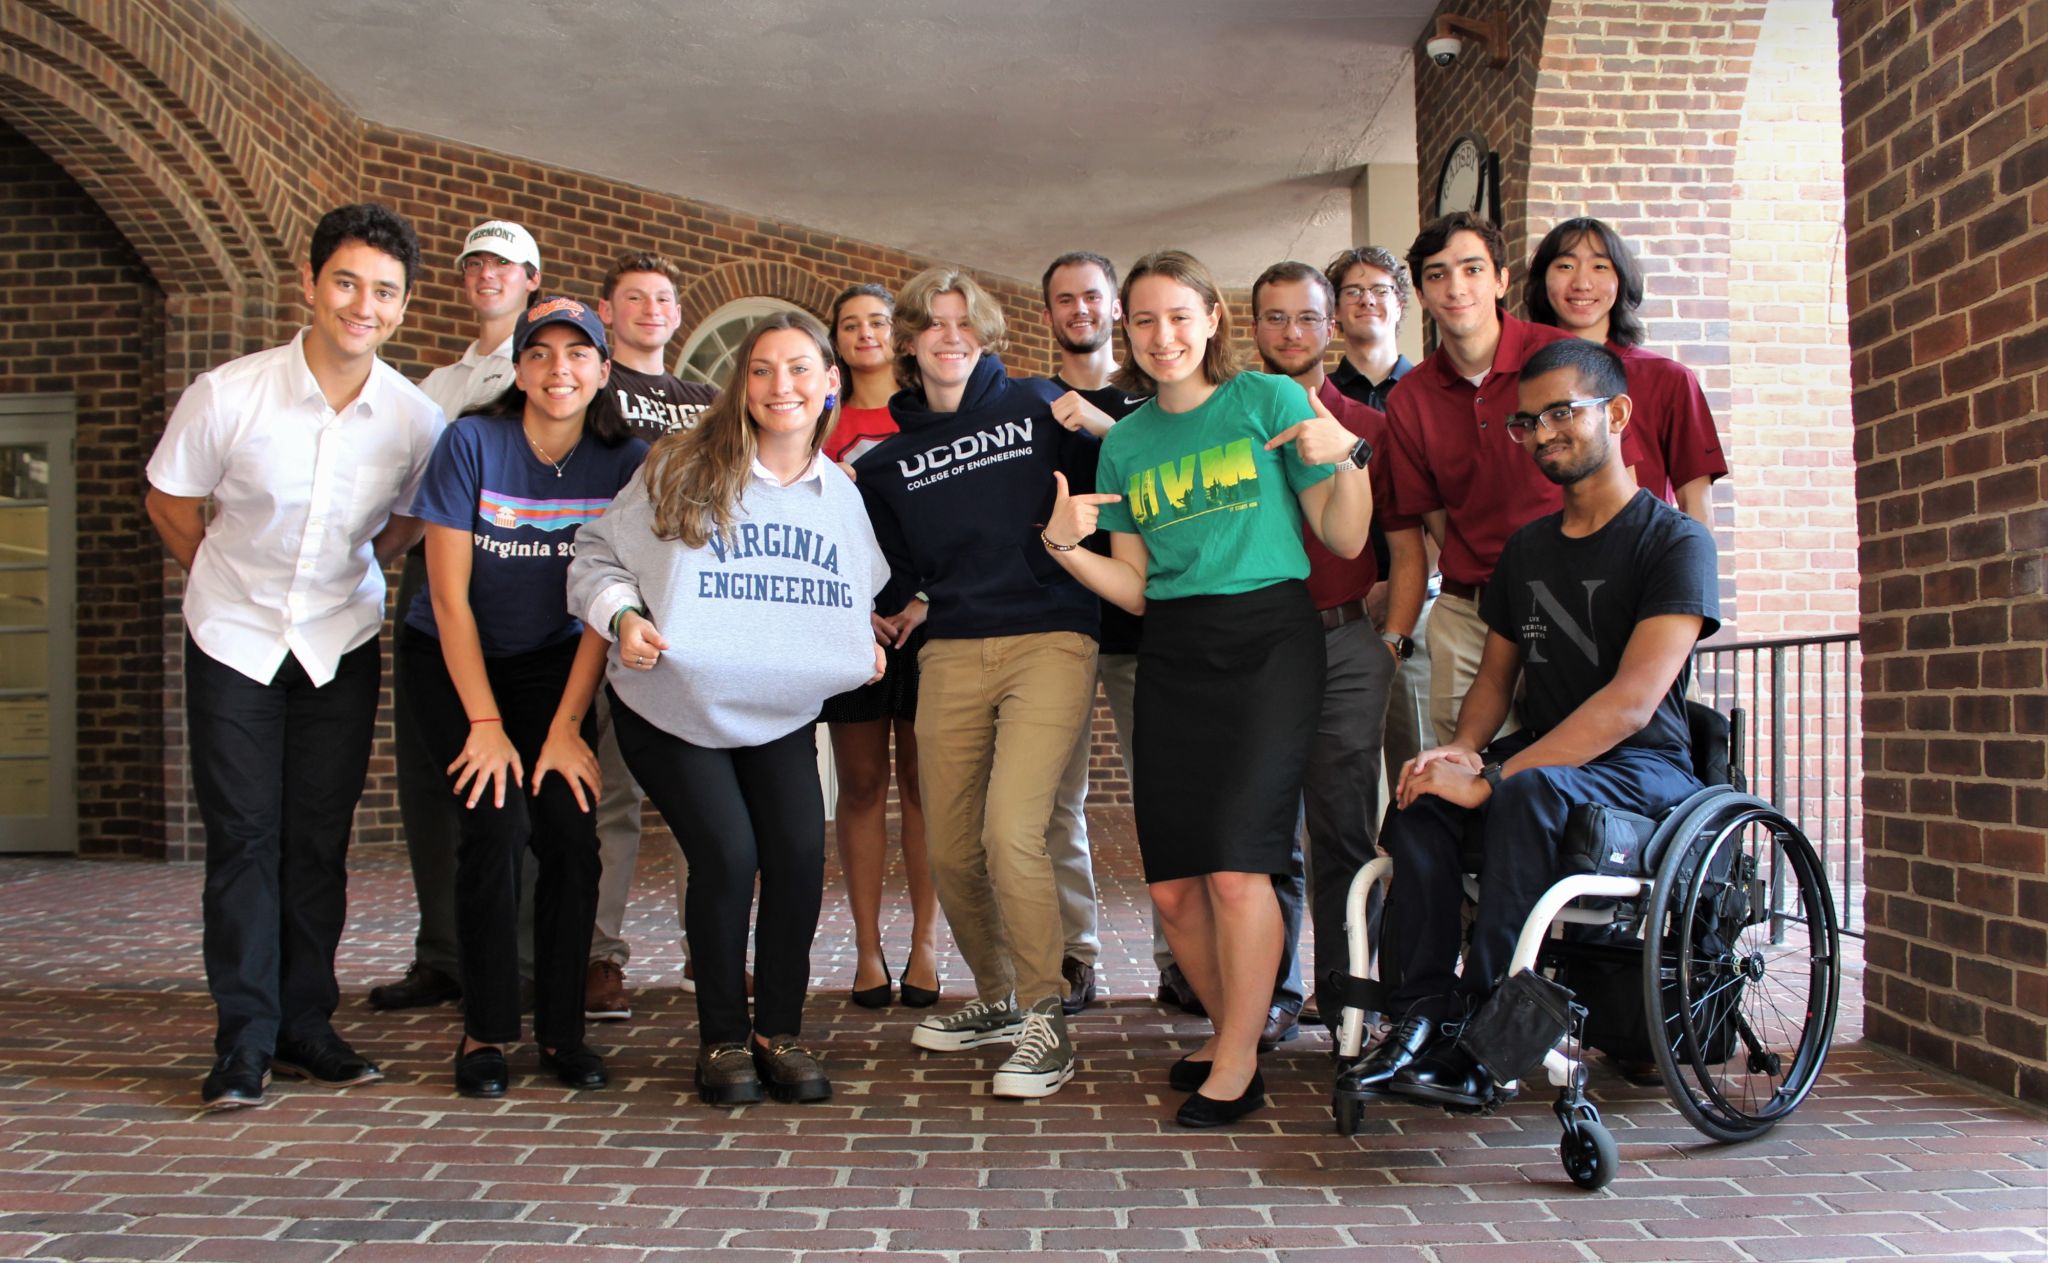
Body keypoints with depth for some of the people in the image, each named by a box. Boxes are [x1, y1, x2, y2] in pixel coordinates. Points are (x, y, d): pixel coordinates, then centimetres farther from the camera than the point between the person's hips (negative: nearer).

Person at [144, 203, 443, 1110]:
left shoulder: (416, 420, -12)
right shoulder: (226, 395, -17)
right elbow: (169, 503, 0)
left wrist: (352, 581, 3)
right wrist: (231, 588, 6)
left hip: (342, 643, 2)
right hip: (234, 638, -1)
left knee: (320, 838, 5)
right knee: (243, 836, -2)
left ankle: (307, 1024, 17)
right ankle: (245, 1040, 7)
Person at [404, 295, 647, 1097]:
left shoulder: (624, 461, -11)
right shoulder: (471, 444, -17)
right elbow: (449, 594, -15)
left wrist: (566, 725, -14)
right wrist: (485, 723, -17)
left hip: (554, 661, 2)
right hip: (453, 660, -2)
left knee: (571, 832, -12)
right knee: (497, 826, -17)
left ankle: (562, 1031, 3)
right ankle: (484, 1033, -1)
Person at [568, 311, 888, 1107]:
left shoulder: (841, 495, 4)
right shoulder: (682, 469, -9)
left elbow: (857, 596, 20)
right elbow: (597, 555, -4)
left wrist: (862, 645, 0)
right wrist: (621, 615, -23)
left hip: (783, 713, 3)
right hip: (672, 709, -3)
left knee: (800, 852, -12)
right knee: (726, 853, -15)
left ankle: (780, 1031, 8)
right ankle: (722, 1036, 7)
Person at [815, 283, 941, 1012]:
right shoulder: (824, 425, 13)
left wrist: (925, 597, -9)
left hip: (924, 616, -1)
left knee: (921, 779, -1)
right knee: (860, 781, 1)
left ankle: (924, 944, 4)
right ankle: (867, 947, 6)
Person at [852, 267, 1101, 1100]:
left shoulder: (1040, 408, 6)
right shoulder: (888, 462, 15)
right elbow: (893, 584, 14)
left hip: (1049, 640, -4)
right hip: (950, 655, 4)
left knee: (1011, 831, -19)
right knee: (949, 851, 4)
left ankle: (1044, 1022, -3)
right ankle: (996, 1000, 28)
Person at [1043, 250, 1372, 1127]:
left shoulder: (1271, 400, 2)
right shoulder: (1125, 442, 14)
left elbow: (1345, 541, 1)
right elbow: (1135, 590, 12)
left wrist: (1346, 456, -15)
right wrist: (1065, 544, -3)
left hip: (1268, 640, -4)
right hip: (1170, 656, 4)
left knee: (1234, 867, -13)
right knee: (1171, 882, 3)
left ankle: (1237, 1067, 4)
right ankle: (1230, 1029, 26)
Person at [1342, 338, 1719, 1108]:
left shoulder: (1675, 542, -8)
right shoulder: (1526, 549, 14)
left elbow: (1632, 701, -20)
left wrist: (1495, 777, -26)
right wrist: (1462, 749, -5)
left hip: (1642, 768, -6)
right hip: (1542, 755, 6)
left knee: (1531, 791, -37)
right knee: (1421, 797, -25)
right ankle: (1425, 1019, -25)